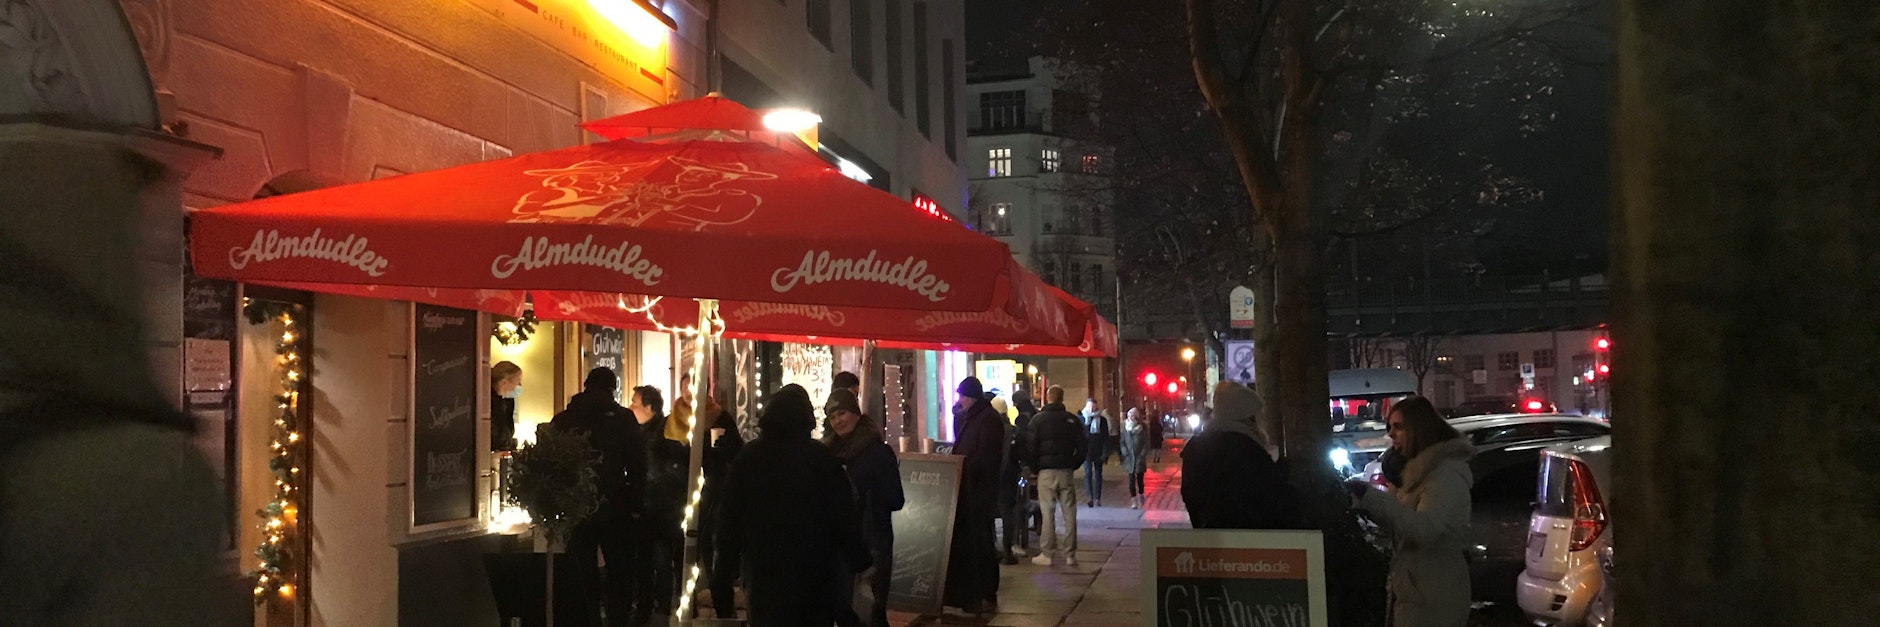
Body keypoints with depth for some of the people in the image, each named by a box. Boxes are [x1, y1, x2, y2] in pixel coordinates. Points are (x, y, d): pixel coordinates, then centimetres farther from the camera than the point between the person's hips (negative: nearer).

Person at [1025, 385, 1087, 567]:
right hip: (1067, 471, 2)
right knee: (1069, 512, 5)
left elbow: (1031, 448, -6)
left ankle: (1046, 553, 0)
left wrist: (1035, 467, 8)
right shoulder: (1072, 420, 3)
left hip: (1046, 472, -2)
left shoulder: (1038, 419, -4)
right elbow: (1082, 447, 4)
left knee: (1048, 512, 1)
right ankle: (1070, 555, 5)